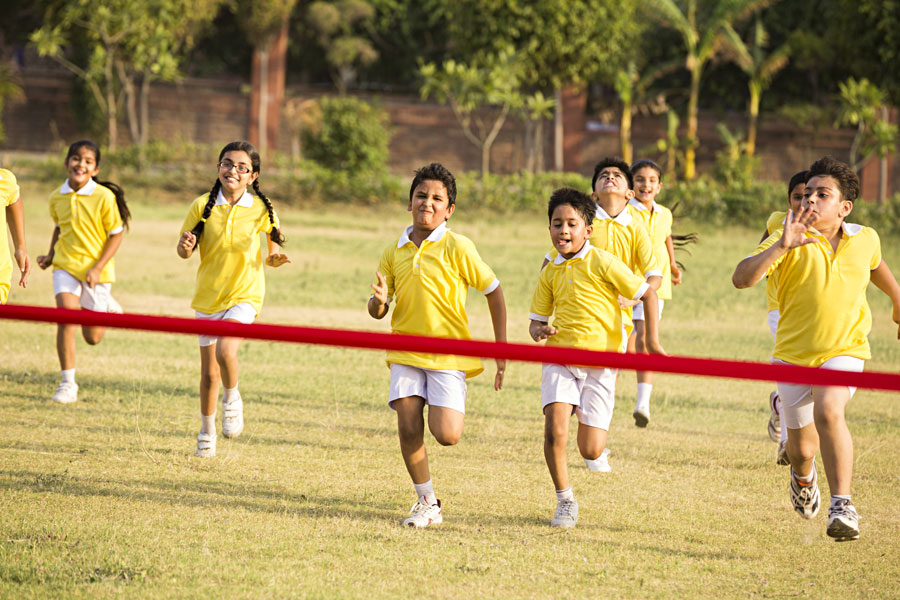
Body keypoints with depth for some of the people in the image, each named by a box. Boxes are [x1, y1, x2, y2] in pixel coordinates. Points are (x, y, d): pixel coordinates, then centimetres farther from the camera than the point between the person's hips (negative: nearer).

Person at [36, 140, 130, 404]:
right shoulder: (57, 198, 0)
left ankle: (107, 308, 40)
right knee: (65, 318, -17)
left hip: (96, 271, -2)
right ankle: (68, 383, -8)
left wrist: (97, 268, -16)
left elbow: (116, 234, -8)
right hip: (65, 266, 2)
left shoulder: (104, 197, -13)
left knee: (93, 337, 6)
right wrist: (50, 255, 8)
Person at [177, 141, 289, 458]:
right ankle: (207, 433, 31)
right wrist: (185, 246, -23)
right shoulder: (203, 206, -5)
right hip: (208, 296, 2)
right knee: (209, 371, 10)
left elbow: (273, 246, 6)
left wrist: (275, 257, -16)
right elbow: (185, 251, 0)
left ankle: (232, 399, 3)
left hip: (244, 294, -2)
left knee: (226, 351, -28)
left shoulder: (260, 209, -7)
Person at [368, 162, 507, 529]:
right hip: (406, 351, 3)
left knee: (447, 435, -14)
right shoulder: (394, 252, 7)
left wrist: (501, 351, -1)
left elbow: (493, 292, 0)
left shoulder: (456, 246, -6)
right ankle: (427, 503, 9)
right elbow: (377, 311, 12)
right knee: (408, 429, -9)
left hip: (449, 353, -3)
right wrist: (379, 301, -14)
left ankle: (449, 410, 23)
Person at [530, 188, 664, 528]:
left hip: (600, 362, -3)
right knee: (554, 430, -20)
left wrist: (652, 341, -8)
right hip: (559, 358, 3)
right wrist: (539, 330, -6)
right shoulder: (550, 274, 10)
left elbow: (647, 294, -2)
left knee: (590, 451, -6)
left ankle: (594, 428, 33)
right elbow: (536, 319, 19)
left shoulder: (601, 263, -5)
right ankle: (565, 501, 1)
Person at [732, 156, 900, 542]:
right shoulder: (792, 241, -12)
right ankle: (803, 476, 52)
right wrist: (781, 246, -38)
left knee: (828, 411, -31)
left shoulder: (865, 239, -2)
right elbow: (741, 279, -26)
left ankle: (842, 506, -30)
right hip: (794, 351, 1)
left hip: (844, 349, -1)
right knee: (801, 447, 12)